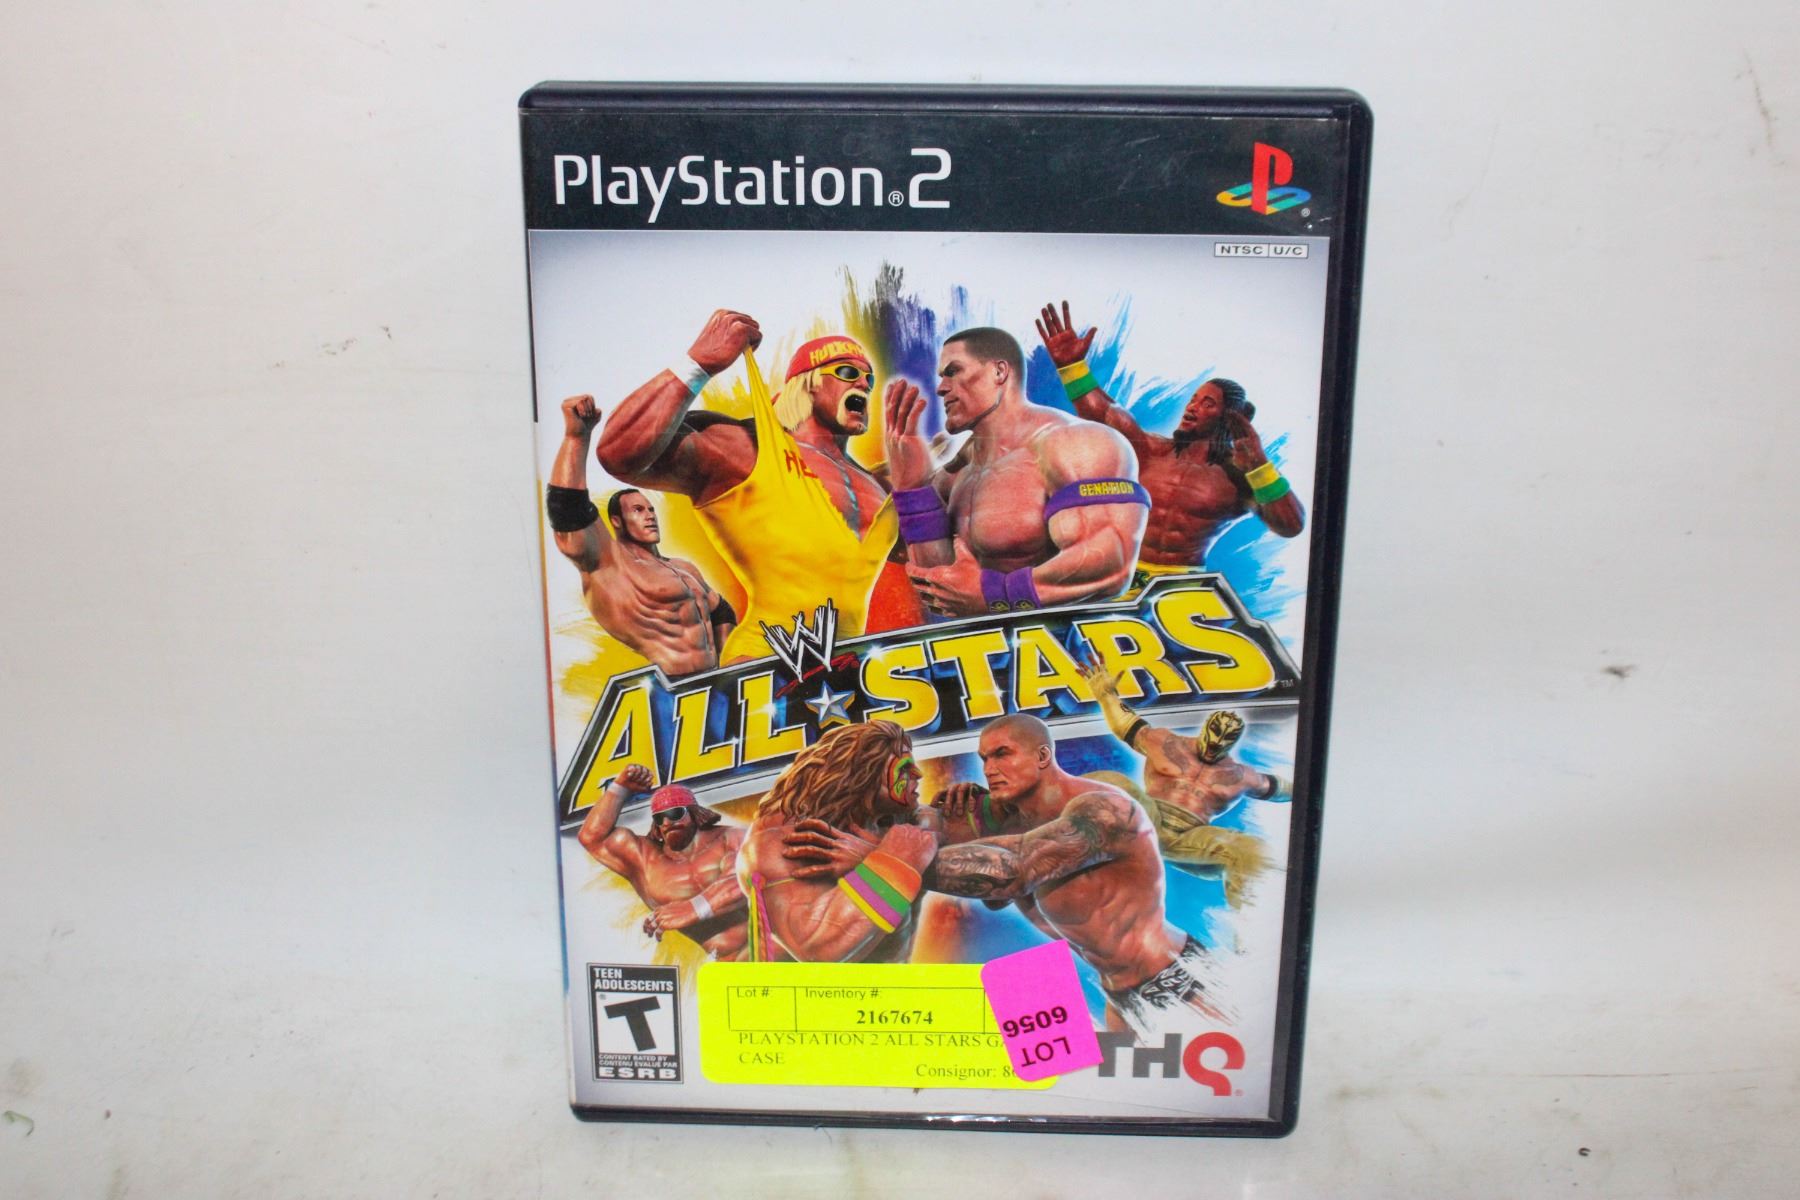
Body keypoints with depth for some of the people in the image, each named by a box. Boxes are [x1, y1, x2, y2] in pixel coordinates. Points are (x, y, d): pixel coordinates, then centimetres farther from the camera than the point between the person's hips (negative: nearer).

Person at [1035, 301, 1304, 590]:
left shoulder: (1238, 475, -2)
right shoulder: (1155, 451, 7)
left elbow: (1292, 526, -13)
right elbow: (1102, 413, -2)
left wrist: (1260, 467, -22)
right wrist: (1071, 364, -13)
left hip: (1184, 583, -2)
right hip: (1127, 574, 2)